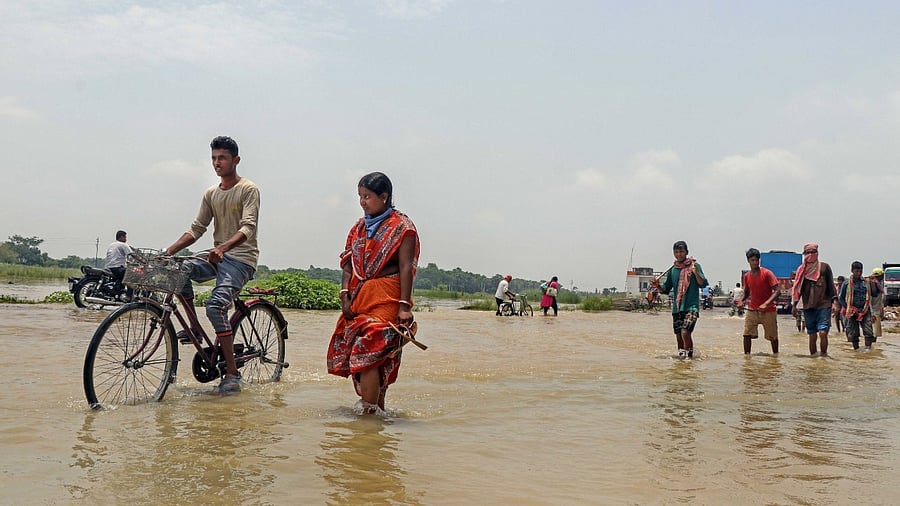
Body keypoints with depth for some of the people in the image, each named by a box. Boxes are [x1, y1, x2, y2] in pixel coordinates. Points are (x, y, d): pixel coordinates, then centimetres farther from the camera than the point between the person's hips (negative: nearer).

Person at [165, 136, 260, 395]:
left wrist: (223, 247, -37)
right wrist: (170, 250, -6)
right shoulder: (210, 193, 13)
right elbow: (197, 228, 10)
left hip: (241, 259, -7)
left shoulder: (248, 190, -6)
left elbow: (248, 228, -20)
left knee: (215, 305, -26)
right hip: (216, 257, 7)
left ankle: (232, 374, -20)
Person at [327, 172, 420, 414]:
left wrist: (404, 306, -15)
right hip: (359, 298, 7)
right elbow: (348, 264, 14)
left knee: (368, 353, -16)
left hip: (386, 299, -7)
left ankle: (369, 411, -13)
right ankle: (377, 408, 19)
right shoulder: (359, 227, 17)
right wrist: (345, 295, 1)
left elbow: (406, 267, -9)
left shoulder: (401, 226, -2)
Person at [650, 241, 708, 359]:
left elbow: (703, 284, -6)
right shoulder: (672, 270, 12)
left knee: (685, 332, -22)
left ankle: (688, 355, -12)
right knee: (679, 336, 7)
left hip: (691, 306, -5)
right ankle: (681, 355, 20)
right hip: (677, 307, 5)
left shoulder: (694, 265, 1)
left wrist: (695, 273, -23)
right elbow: (666, 290, 16)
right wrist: (658, 286, -5)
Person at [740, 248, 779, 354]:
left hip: (768, 310, -3)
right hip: (752, 310, 4)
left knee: (773, 336, 6)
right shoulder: (747, 276, 5)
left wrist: (766, 304, -26)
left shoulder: (767, 273, -11)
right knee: (747, 334, -8)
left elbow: (776, 291, -15)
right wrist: (742, 300, -2)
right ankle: (746, 355, 1)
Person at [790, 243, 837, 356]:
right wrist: (794, 305, 9)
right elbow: (797, 288, 14)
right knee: (812, 335, 7)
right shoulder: (801, 270, 10)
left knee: (823, 332, -14)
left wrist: (834, 302, -6)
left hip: (824, 306, -3)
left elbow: (831, 286, 3)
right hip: (808, 307, 3)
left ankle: (823, 355, 0)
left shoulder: (824, 267, 3)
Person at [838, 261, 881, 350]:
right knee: (853, 333, 3)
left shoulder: (866, 282, 7)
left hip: (865, 311, 1)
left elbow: (875, 294, 10)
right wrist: (848, 308, -7)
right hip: (852, 312, -1)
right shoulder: (847, 283, 0)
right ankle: (856, 349, 16)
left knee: (868, 331, -10)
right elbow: (840, 298, 3)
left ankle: (868, 349, -7)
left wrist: (875, 284, -6)